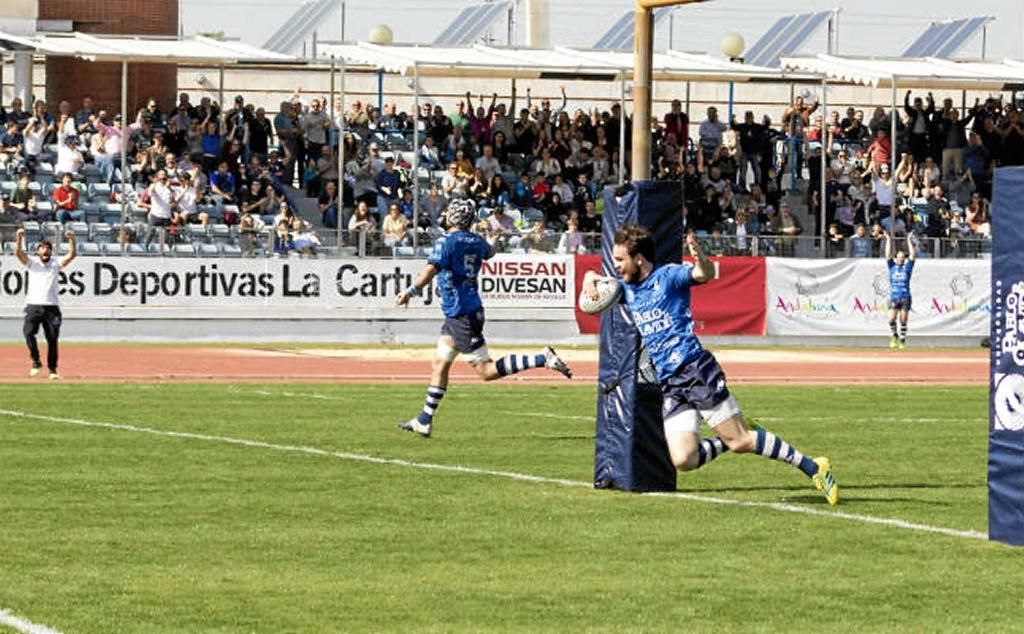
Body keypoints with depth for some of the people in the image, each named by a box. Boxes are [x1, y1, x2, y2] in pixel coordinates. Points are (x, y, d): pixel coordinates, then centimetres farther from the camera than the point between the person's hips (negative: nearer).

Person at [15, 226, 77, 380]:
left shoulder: (56, 264, 11)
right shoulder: (32, 263, 9)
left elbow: (72, 255, -1)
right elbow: (18, 253, -5)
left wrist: (71, 240, -17)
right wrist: (19, 238, -22)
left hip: (51, 307, 1)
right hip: (33, 305, -1)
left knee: (52, 339, -1)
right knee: (28, 332, -22)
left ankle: (52, 369, 8)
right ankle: (36, 361, -9)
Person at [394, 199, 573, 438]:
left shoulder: (446, 242, -14)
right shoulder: (476, 242, 10)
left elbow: (430, 270, -27)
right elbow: (490, 252, 33)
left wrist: (410, 292, -22)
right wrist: (493, 241, 55)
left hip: (462, 316, -9)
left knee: (487, 371, -9)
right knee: (440, 364, 13)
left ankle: (543, 359, -15)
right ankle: (424, 422, 16)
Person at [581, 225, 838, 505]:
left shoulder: (668, 276, -4)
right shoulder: (627, 289, 15)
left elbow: (705, 274, -22)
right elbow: (593, 279, 31)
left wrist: (700, 259, -45)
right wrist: (591, 279, 6)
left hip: (696, 370, -6)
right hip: (668, 385, 6)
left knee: (740, 441, -12)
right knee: (683, 459, -12)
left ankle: (813, 468, -2)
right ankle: (726, 442, 15)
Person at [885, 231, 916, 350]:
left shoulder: (907, 267, 7)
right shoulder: (892, 267, 8)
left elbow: (913, 255, -2)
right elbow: (888, 255, 0)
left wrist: (909, 241, -6)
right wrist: (889, 240, -5)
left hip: (905, 298, 0)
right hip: (893, 298, 0)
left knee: (903, 321, 0)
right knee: (891, 319, -13)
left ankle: (902, 341, 11)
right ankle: (895, 335, 12)